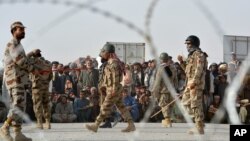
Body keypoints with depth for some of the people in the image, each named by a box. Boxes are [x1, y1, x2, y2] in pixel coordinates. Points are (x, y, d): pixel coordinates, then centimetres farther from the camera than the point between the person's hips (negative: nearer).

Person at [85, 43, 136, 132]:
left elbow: (116, 77, -23)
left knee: (105, 108, -2)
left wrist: (114, 90, -25)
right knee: (121, 107, 9)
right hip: (112, 89, 10)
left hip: (113, 89, -10)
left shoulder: (113, 62, -17)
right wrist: (103, 84, 25)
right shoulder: (110, 62, 15)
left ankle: (95, 126, 5)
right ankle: (131, 125, 8)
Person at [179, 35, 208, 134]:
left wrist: (194, 82, -26)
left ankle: (199, 128, -6)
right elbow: (187, 70, 27)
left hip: (196, 83, -11)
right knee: (185, 102, 14)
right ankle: (198, 123, 15)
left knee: (196, 105, -9)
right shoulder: (191, 55, 21)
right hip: (190, 83, 11)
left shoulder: (198, 54, -9)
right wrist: (181, 62, 15)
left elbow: (199, 69, -20)